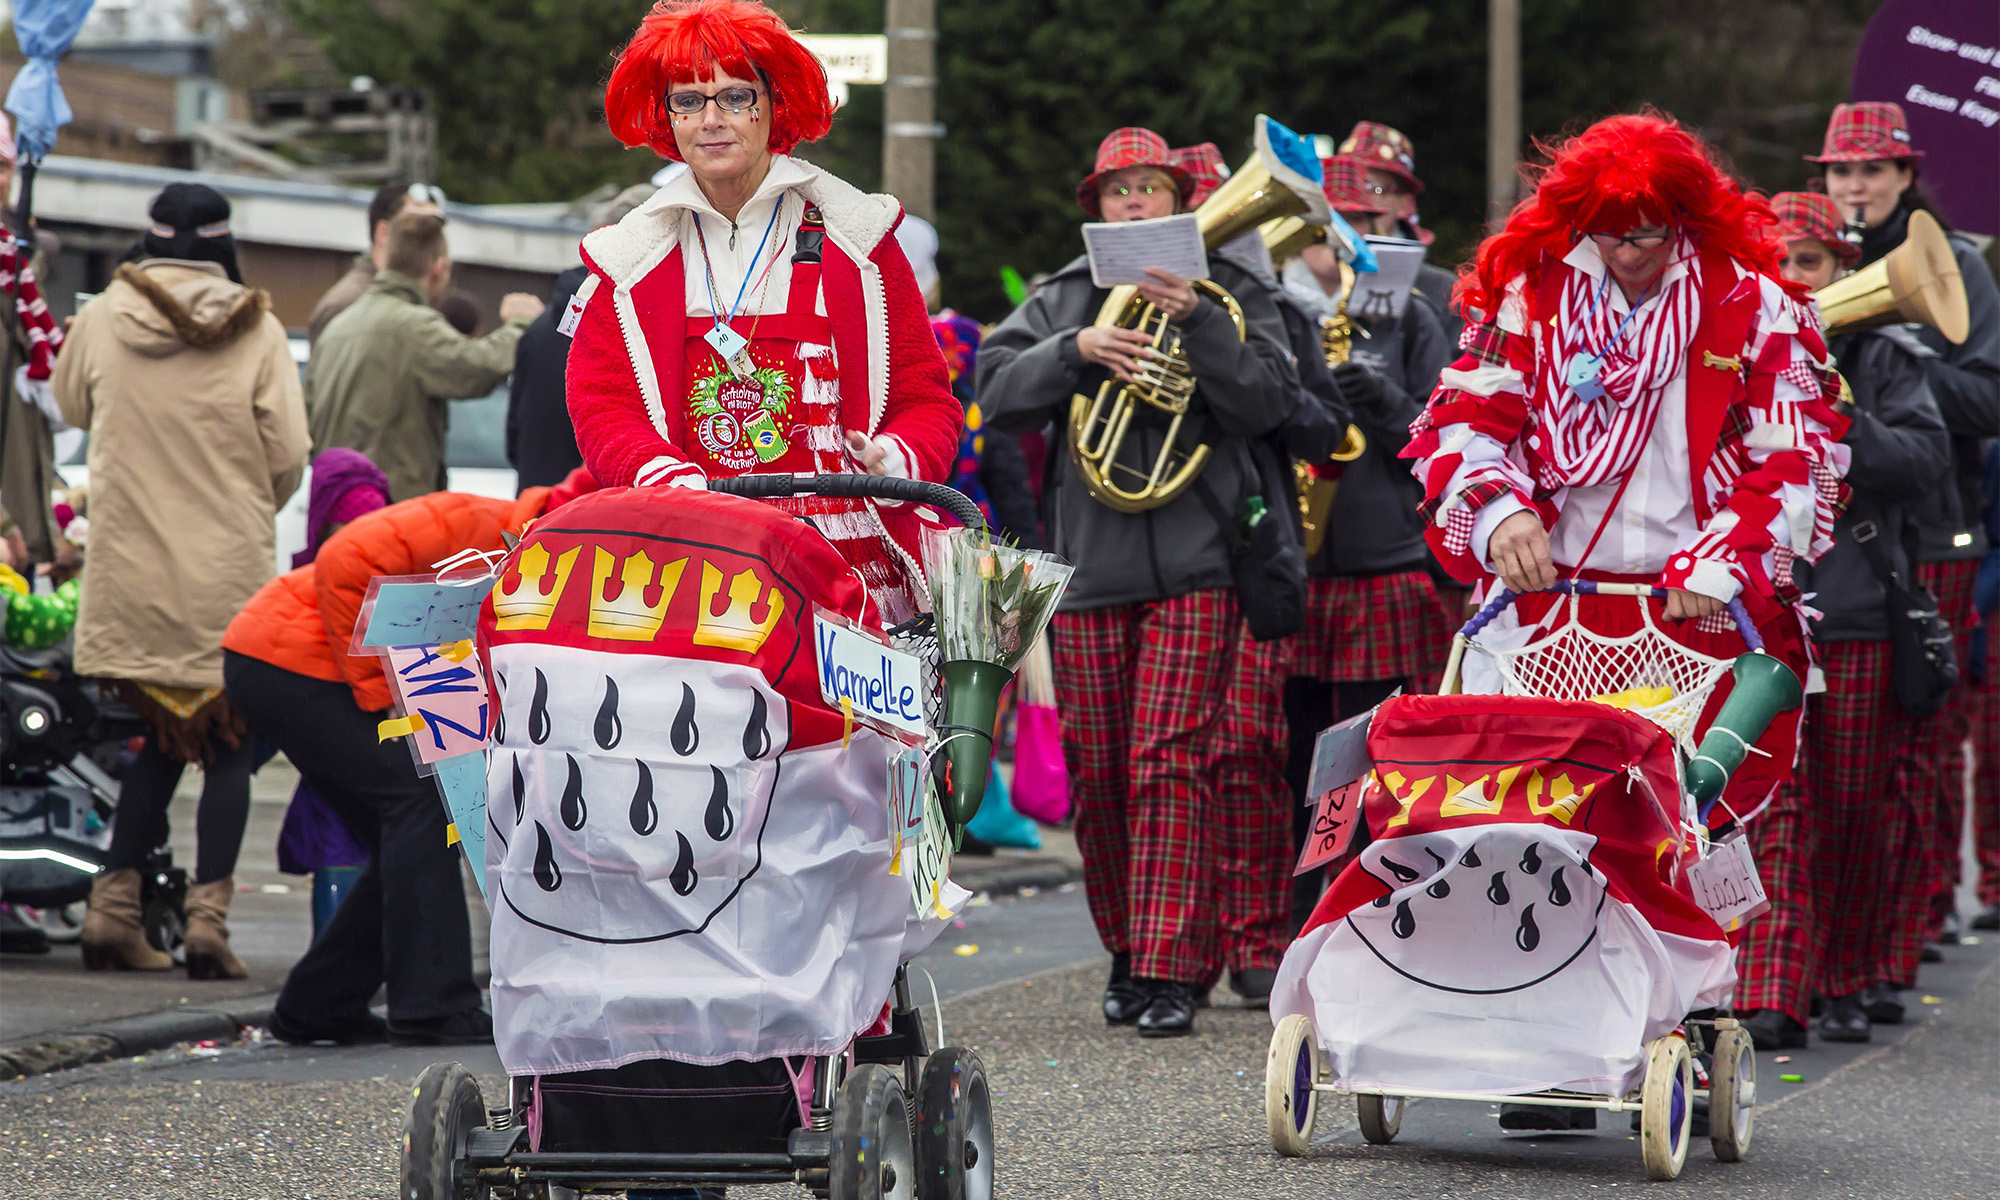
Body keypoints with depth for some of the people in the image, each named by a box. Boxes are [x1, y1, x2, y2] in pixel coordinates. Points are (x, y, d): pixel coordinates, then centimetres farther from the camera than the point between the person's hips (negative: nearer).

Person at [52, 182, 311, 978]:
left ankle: (113, 907, 9)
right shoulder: (256, 331, -7)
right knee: (227, 743, 6)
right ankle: (208, 918, -3)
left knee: (162, 737, 16)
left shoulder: (102, 320, -1)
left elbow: (72, 406, 16)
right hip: (228, 573, -3)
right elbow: (288, 456, -6)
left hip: (129, 574, 3)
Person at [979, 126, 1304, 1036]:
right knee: (1096, 774, 4)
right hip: (1087, 567, 3)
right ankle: (1125, 952, 21)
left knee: (1170, 764, -12)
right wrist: (1079, 349, -12)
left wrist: (1196, 322, -16)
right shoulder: (1063, 299, 15)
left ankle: (1170, 969, -12)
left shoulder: (1229, 292, 8)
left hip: (1194, 566, -3)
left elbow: (1269, 401, -6)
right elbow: (998, 394, 3)